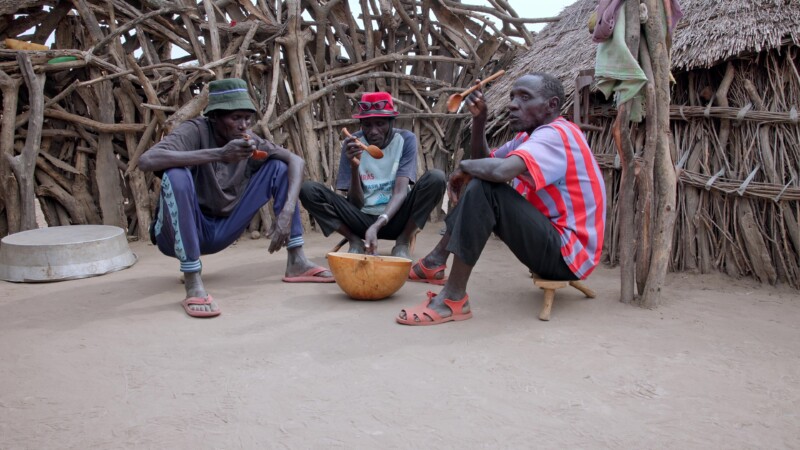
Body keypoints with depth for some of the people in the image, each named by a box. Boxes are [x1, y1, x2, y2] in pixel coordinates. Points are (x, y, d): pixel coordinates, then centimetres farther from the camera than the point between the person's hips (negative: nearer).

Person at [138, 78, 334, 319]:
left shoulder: (248, 139, -4)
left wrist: (287, 212, -25)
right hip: (181, 233, -5)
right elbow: (146, 160, -35)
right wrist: (218, 154, -41)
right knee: (177, 176, -35)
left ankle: (296, 262, -8)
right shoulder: (196, 131, -18)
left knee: (278, 166, -5)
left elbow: (296, 161, -10)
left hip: (221, 233, 5)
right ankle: (193, 283, -32)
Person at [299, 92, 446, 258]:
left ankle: (403, 243, -10)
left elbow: (400, 192, -19)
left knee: (436, 178, -26)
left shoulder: (405, 139, -9)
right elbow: (356, 203, -9)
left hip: (396, 218, 0)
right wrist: (354, 167, -27)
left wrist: (376, 226, -36)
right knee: (308, 189, -19)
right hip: (363, 218, 1)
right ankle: (357, 243, -5)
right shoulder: (353, 143, -7)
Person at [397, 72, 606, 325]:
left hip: (568, 253, -10)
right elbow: (483, 161, 14)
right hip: (553, 242, 10)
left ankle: (453, 299, -24)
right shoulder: (532, 135, 13)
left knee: (483, 187, -25)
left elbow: (501, 170, -36)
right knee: (479, 179, 15)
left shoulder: (555, 134, -17)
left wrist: (464, 167, -16)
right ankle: (437, 260, 10)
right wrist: (479, 119, 0)